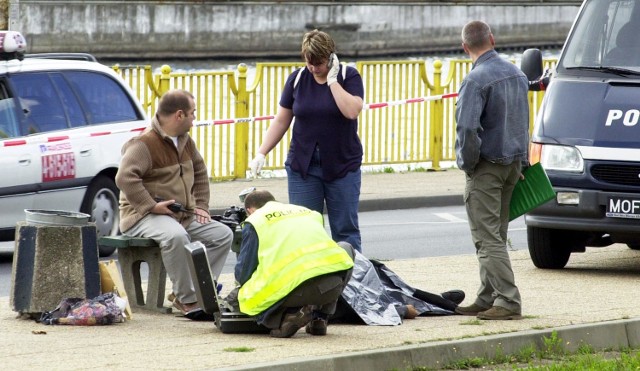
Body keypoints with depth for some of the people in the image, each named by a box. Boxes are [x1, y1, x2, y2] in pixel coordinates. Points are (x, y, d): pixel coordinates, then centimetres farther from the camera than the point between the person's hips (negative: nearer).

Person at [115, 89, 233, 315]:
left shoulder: (185, 142, 15)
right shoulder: (144, 144, -15)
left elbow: (200, 172, 30)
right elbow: (124, 178, -27)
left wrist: (201, 205, 16)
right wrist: (151, 205, -28)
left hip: (183, 215, 9)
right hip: (145, 217, -9)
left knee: (223, 235, -4)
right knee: (175, 236, -39)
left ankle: (197, 289, -10)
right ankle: (186, 300, -28)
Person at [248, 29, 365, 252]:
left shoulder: (348, 76, -3)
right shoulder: (297, 79, 4)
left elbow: (351, 111, -19)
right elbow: (282, 120, 9)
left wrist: (332, 80, -16)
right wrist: (261, 153, 3)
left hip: (342, 166, -2)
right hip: (302, 166, 2)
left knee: (345, 229, 2)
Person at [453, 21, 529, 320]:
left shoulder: (477, 79, -17)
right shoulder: (516, 74, 10)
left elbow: (467, 128, -25)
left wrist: (467, 164, -10)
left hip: (487, 166, -8)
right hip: (513, 162, 8)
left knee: (487, 237, -6)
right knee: (496, 236, 14)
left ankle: (508, 301, -12)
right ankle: (488, 300, 18)